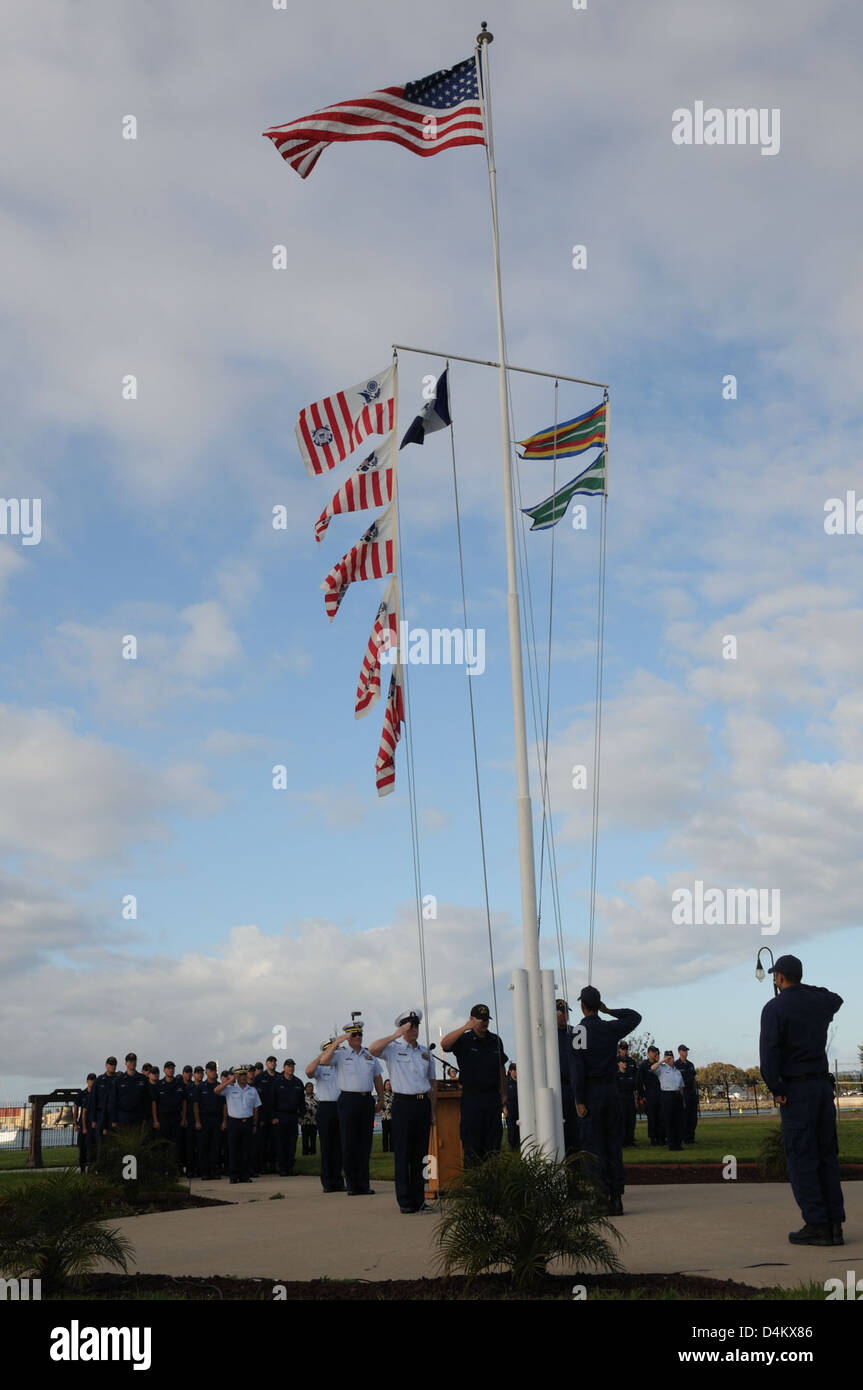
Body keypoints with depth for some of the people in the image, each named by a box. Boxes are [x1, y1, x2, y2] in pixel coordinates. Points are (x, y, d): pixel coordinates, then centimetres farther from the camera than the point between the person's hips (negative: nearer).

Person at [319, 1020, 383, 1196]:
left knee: (365, 1143, 6)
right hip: (348, 1100, -4)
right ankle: (351, 1184, 5)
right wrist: (336, 1042, -21)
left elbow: (377, 1077, 19)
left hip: (367, 1100, 4)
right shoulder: (340, 1054, 2)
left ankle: (363, 1184, 13)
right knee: (349, 1143, -2)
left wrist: (381, 1099, 14)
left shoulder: (370, 1054, 14)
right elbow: (324, 1061, -17)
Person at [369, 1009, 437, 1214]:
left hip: (423, 1104, 5)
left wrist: (432, 1110, 15)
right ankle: (405, 1202, 1)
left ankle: (419, 1200, 15)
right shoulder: (393, 1048, 1)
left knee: (421, 1153, 7)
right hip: (403, 1103, -5)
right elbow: (373, 1049, -21)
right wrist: (395, 1035, -20)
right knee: (402, 1153, -3)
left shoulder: (426, 1051, 16)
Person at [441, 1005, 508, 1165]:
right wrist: (464, 1028, -28)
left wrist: (504, 1093, 13)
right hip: (471, 1096, -4)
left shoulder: (495, 1040, 13)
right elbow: (444, 1044, -21)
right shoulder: (464, 1040, 0)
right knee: (471, 1142, -3)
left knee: (493, 1140, 6)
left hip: (493, 1096, 4)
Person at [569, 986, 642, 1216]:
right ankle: (616, 1198, 8)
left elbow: (577, 1070, -15)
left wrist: (579, 1100, -12)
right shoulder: (610, 1029, 2)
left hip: (590, 1093, -4)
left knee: (594, 1147, -1)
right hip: (611, 1091, 4)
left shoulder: (577, 1034, -10)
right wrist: (609, 1010, 15)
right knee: (614, 1145, 8)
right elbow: (635, 1016, 21)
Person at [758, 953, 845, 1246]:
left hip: (796, 1090, -6)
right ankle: (835, 1224, 9)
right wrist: (806, 989, 37)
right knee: (827, 1155, 10)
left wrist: (775, 1089, -12)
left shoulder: (775, 1008, -11)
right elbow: (836, 999, 33)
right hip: (823, 1084, 6)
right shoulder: (819, 1000, 7)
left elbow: (769, 1051, -20)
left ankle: (817, 1224, -5)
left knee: (801, 1158, -2)